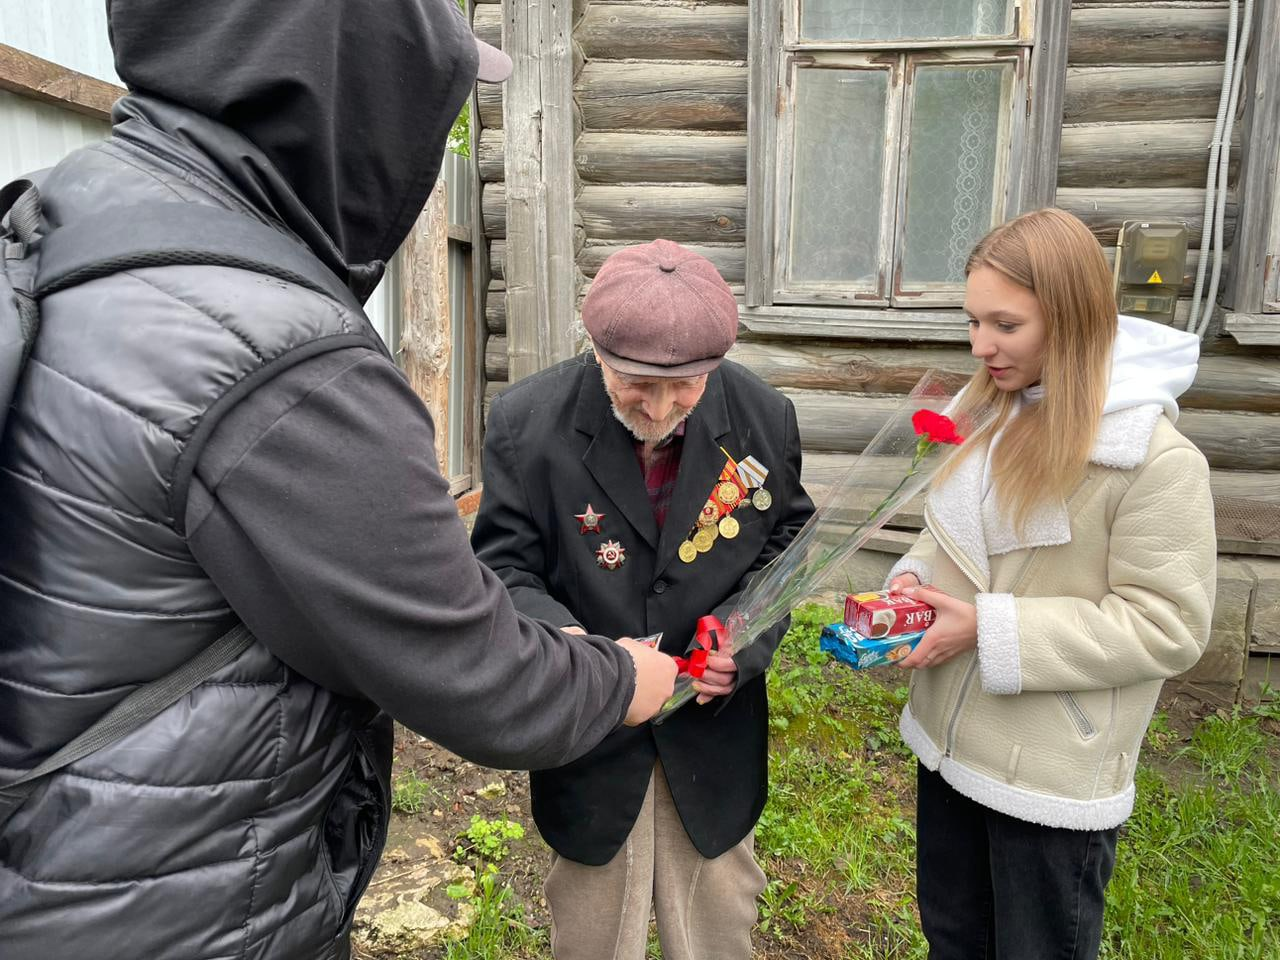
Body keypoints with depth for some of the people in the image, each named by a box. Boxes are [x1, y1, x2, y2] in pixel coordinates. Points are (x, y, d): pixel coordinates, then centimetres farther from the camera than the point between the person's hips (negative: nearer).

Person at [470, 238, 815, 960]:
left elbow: (787, 537, 3)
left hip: (717, 730, 2)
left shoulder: (765, 417, -11)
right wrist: (568, 641, -34)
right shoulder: (528, 422, -18)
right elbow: (505, 569, -13)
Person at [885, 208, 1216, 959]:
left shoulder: (1156, 457, -20)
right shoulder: (989, 412, 2)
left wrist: (992, 630, -23)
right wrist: (915, 581, -8)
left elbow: (1167, 626, -19)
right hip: (952, 740, 7)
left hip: (1055, 777, -6)